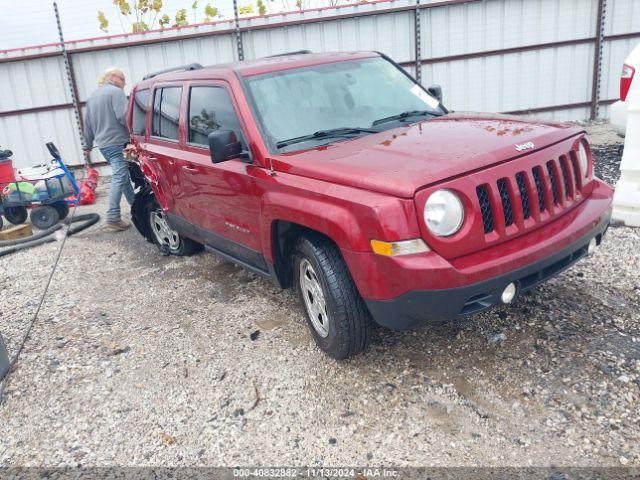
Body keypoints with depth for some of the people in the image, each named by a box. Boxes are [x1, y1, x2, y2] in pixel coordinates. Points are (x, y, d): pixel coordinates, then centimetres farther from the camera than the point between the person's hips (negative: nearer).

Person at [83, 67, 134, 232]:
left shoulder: (93, 96, 20)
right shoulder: (116, 92, -6)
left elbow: (87, 124, 22)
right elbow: (123, 117, -19)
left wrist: (88, 146, 27)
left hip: (102, 144, 9)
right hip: (117, 142, -9)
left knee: (123, 176, 18)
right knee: (119, 178, -11)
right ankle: (113, 219, -16)